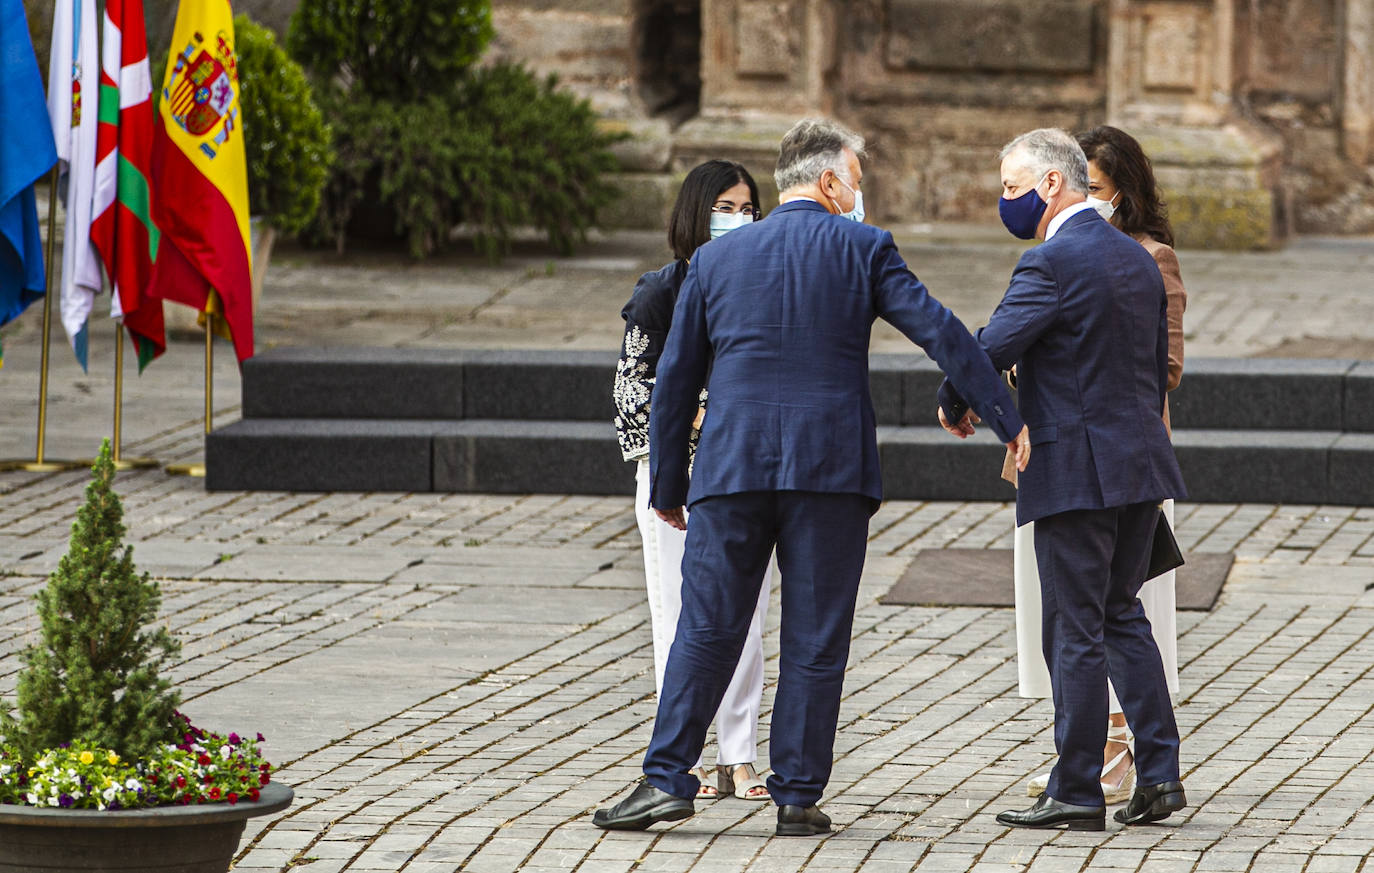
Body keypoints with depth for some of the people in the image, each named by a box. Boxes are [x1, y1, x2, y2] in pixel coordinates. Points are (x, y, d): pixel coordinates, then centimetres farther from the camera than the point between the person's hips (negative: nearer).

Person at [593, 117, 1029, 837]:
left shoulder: (716, 259, 10)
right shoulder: (863, 251, 2)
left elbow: (675, 377, 12)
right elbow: (943, 334, -4)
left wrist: (668, 483, 18)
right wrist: (1007, 420, 0)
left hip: (733, 468, 2)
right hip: (830, 471, -2)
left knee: (706, 629, 4)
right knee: (815, 640, 3)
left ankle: (667, 778, -3)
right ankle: (798, 797, 3)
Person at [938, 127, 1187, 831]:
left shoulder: (1051, 265, -15)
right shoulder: (1137, 259, 12)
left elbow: (988, 352, -19)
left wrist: (954, 405, 0)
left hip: (1076, 472, -8)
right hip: (1142, 464, 8)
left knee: (1074, 633, -2)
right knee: (1120, 616, 17)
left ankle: (1076, 793, 2)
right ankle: (1159, 773, 12)